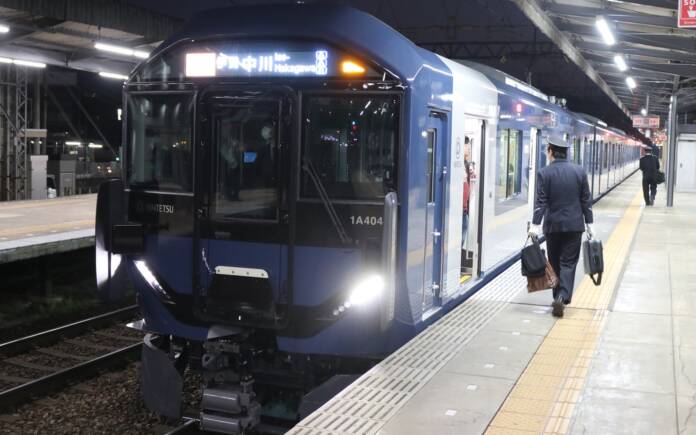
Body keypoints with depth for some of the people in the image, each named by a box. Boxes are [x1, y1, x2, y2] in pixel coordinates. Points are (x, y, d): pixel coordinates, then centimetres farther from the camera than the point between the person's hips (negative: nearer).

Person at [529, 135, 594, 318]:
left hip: (553, 225, -1)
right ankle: (562, 297, -15)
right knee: (569, 262, 1)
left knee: (555, 262, 13)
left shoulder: (544, 173, -7)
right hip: (574, 225, 1)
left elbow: (541, 201, -12)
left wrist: (535, 224, -9)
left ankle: (558, 297, 19)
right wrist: (589, 224, 9)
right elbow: (586, 200, 3)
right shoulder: (580, 171, 1)